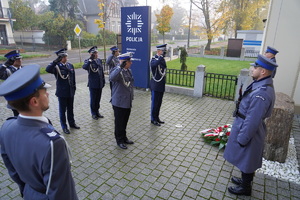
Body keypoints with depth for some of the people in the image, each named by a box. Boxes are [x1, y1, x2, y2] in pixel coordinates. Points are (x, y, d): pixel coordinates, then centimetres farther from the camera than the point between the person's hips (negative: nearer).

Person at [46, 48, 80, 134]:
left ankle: (72, 123, 34)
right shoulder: (57, 66, -11)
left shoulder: (70, 65, 5)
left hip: (71, 92, 5)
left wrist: (74, 87, 11)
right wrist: (56, 61, -37)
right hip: (62, 92, -4)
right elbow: (48, 69, -32)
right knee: (63, 110, 9)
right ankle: (64, 127, 22)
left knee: (70, 109, 18)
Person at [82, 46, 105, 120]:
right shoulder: (88, 61, -8)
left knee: (98, 99, 15)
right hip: (93, 84, -5)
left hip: (100, 84, 5)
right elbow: (84, 67, -31)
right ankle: (93, 113, 22)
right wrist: (90, 60, -32)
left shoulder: (99, 60, 9)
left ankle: (97, 111, 30)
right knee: (93, 99, 8)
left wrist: (103, 80, 13)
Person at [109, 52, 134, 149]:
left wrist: (131, 97, 20)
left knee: (124, 122, 20)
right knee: (119, 123, 9)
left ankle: (124, 138, 37)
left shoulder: (129, 70, 7)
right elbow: (111, 78, -40)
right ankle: (119, 140, 25)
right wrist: (120, 67, -44)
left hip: (128, 102, 7)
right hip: (119, 103, -7)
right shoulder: (117, 70, -16)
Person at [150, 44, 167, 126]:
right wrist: (161, 57, -39)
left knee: (159, 103, 15)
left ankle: (157, 117, 28)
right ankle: (153, 119, 15)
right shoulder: (154, 59, -14)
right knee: (154, 103, 2)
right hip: (155, 86, -8)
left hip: (161, 85, 8)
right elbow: (153, 64, -40)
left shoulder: (162, 59, 11)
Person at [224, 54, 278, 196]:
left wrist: (242, 139, -18)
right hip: (245, 127, 9)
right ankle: (245, 180, 47)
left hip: (249, 132, -9)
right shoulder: (262, 84, 1)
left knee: (246, 160, 12)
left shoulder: (261, 93, -31)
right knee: (246, 160, 26)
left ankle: (245, 188, 34)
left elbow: (253, 120, -29)